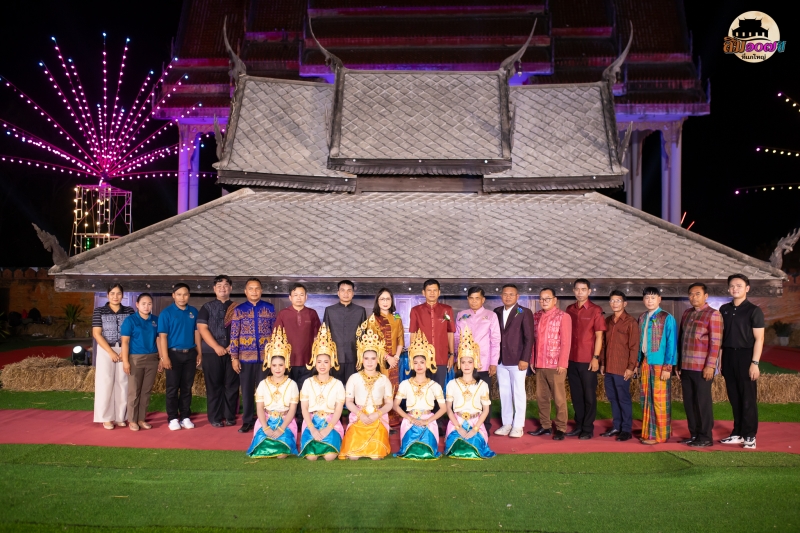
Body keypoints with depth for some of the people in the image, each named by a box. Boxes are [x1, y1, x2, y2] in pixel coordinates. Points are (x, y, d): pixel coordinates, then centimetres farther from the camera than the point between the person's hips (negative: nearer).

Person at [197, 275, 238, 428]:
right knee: (214, 385, 2)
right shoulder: (207, 307, 7)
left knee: (231, 385, 2)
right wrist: (216, 347, -13)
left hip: (232, 352, 1)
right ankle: (215, 418, 9)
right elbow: (202, 328, -3)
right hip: (212, 352, -1)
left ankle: (230, 416, 12)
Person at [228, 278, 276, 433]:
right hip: (245, 357, 0)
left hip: (265, 356, 0)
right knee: (246, 390, 9)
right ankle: (247, 421, 20)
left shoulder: (269, 308, 4)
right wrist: (234, 357, -4)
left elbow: (275, 332, 5)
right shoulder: (239, 310, 2)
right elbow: (234, 335, 1)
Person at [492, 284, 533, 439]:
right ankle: (506, 424, 20)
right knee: (504, 393, 10)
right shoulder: (496, 312, 8)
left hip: (517, 360, -4)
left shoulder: (524, 313, -4)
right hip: (501, 360, 4)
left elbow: (529, 337, -7)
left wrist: (525, 359, -13)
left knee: (518, 393, 3)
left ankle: (518, 426, 12)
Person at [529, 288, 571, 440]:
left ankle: (560, 429, 12)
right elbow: (533, 340, 11)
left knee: (559, 398, 3)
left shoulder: (563, 317, -7)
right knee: (541, 397, 10)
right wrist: (532, 360, 8)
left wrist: (562, 364, -14)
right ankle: (545, 426, 21)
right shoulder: (536, 316, 9)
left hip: (556, 365, -5)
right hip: (539, 364, 5)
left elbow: (566, 342, -10)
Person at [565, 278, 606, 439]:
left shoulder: (595, 310, -5)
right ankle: (579, 426, 22)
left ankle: (588, 429, 13)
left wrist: (595, 358, -12)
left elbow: (599, 336, -7)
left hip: (588, 361, -4)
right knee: (576, 395, 11)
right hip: (572, 360, 5)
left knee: (589, 396, 4)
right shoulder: (569, 310, 8)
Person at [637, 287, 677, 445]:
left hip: (660, 363, -6)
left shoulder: (667, 318, -7)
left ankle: (660, 434, 7)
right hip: (645, 362, 6)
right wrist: (639, 362, 11)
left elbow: (671, 343, -9)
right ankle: (648, 432, 20)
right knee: (646, 398, 10)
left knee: (660, 399, -2)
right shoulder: (642, 318, 11)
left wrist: (668, 367, -14)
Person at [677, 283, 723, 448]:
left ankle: (705, 437, 10)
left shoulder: (713, 314, -5)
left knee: (702, 401, 0)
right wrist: (678, 363, 16)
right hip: (686, 366, 6)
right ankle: (694, 435, 20)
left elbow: (715, 342, -11)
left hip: (702, 367, -6)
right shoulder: (686, 313, 15)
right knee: (689, 401, 10)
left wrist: (710, 366, -17)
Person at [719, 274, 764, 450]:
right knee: (734, 398, 10)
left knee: (748, 398, 0)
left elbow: (759, 338, -8)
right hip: (728, 356, 5)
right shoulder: (724, 309, 10)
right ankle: (738, 433, 19)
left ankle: (750, 436, 9)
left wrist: (755, 363, -15)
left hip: (745, 356, -5)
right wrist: (719, 359, 8)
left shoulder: (754, 310, -5)